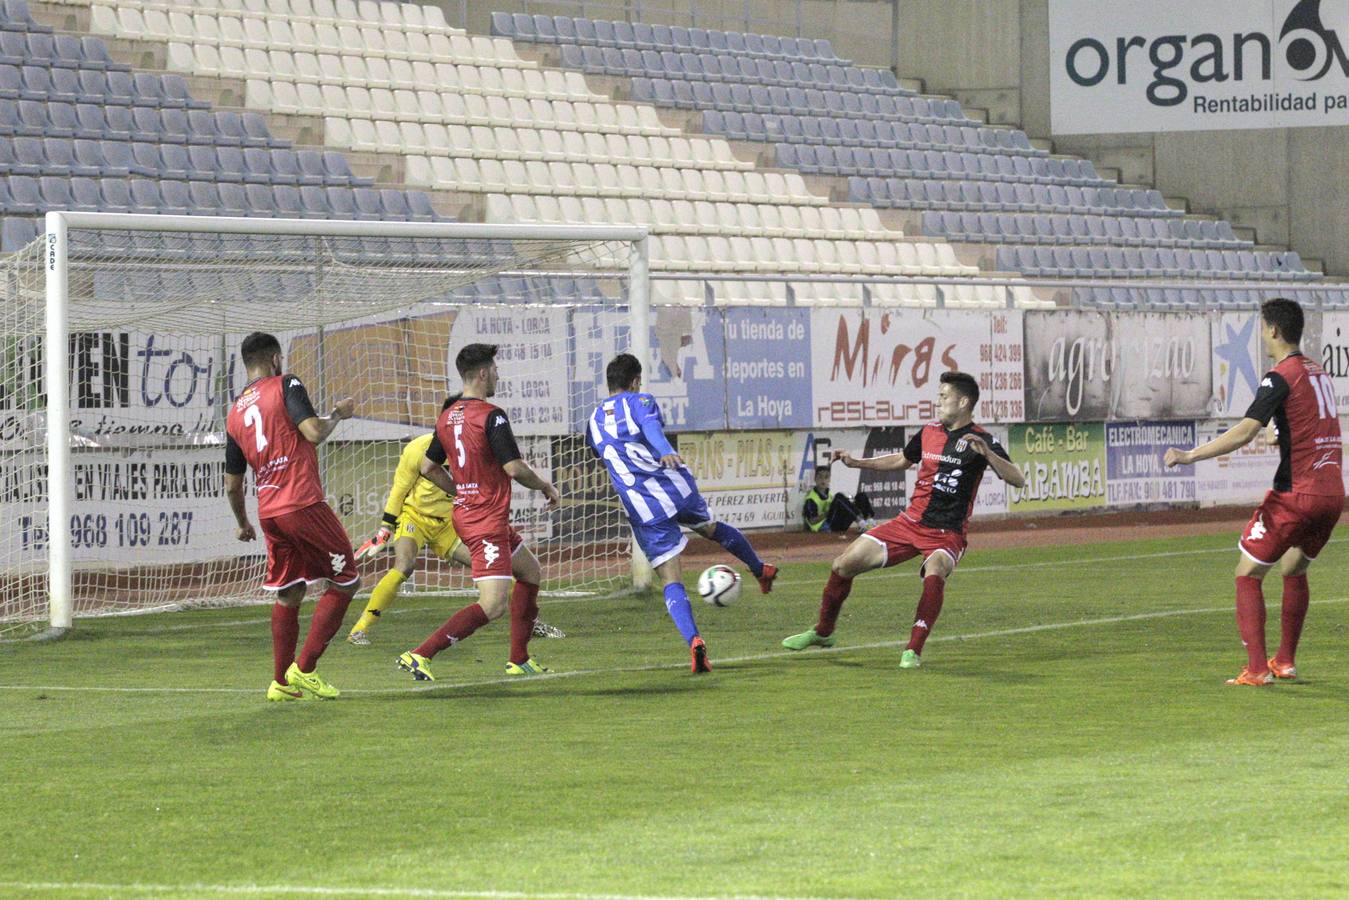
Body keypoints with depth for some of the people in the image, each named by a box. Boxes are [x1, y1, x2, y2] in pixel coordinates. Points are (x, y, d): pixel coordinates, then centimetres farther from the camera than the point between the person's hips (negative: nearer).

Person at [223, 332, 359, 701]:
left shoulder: (234, 413, 16)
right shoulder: (286, 386, -3)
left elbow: (232, 485, 19)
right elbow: (313, 432, -17)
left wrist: (243, 524, 34)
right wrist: (337, 414, 2)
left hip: (269, 512, 7)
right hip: (303, 504, -7)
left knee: (289, 594, 17)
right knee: (344, 584, 4)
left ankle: (281, 682, 13)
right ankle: (304, 669, -2)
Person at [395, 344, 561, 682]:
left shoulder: (447, 417, 8)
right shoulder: (491, 416, -17)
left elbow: (428, 467, 15)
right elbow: (514, 468, -21)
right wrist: (545, 487, -4)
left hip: (466, 512, 10)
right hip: (488, 522, -10)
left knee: (530, 572, 25)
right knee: (493, 606, -13)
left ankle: (519, 660, 26)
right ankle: (420, 655, -21)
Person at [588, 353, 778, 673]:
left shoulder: (594, 421, 16)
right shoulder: (640, 401, 3)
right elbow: (651, 427, -20)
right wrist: (666, 453, -39)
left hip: (644, 511, 1)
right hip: (678, 488, -1)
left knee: (672, 581, -1)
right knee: (711, 528, 32)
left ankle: (693, 640, -23)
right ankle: (760, 569, 53)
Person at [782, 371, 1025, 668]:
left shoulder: (980, 440, -10)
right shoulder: (929, 431, 8)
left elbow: (1018, 480, -19)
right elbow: (903, 460, 27)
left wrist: (987, 454, -34)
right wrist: (857, 462, 20)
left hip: (947, 533, -6)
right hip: (910, 522, 6)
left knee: (935, 572, -39)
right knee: (844, 564, 2)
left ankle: (913, 651, -31)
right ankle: (823, 632, 25)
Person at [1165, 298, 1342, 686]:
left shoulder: (1281, 377, -10)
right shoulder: (1319, 373, 14)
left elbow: (1244, 432, -20)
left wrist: (1190, 456, -20)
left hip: (1297, 494, -8)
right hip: (1332, 492, 8)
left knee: (1248, 574, 0)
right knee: (1294, 569, 26)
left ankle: (1257, 669, -9)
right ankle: (1285, 661, 28)